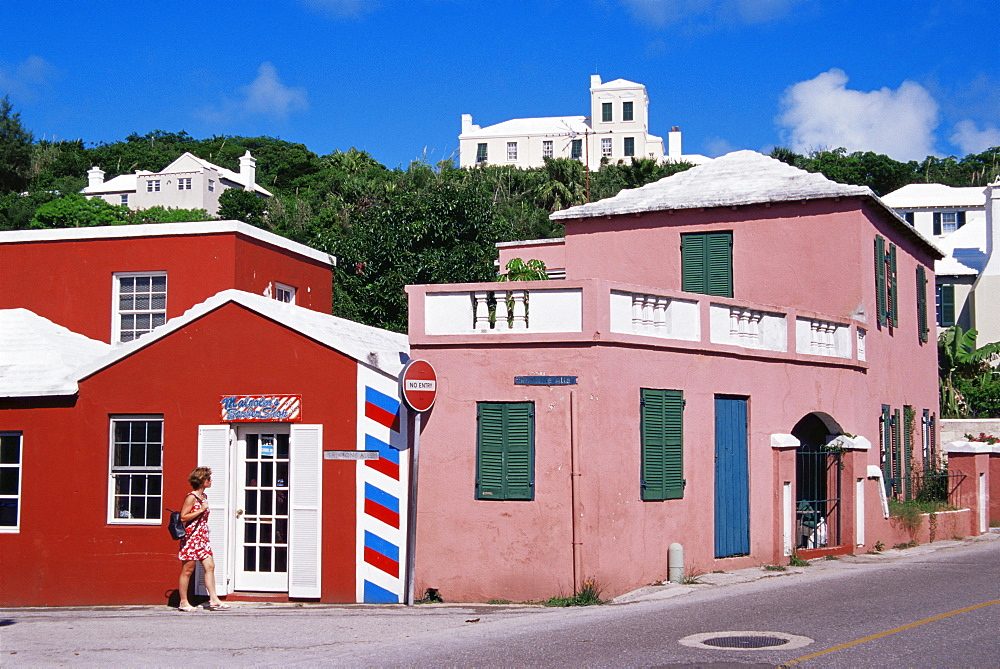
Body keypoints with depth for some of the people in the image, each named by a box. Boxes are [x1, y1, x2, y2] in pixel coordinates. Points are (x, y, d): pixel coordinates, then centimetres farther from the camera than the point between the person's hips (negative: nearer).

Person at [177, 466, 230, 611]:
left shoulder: (204, 496, 13)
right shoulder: (191, 497, -12)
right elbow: (183, 517, -18)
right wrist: (201, 510, -18)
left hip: (202, 538, 8)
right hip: (191, 537, -8)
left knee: (210, 566, 0)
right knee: (188, 570, -1)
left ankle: (213, 600, 0)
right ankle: (183, 602, 7)